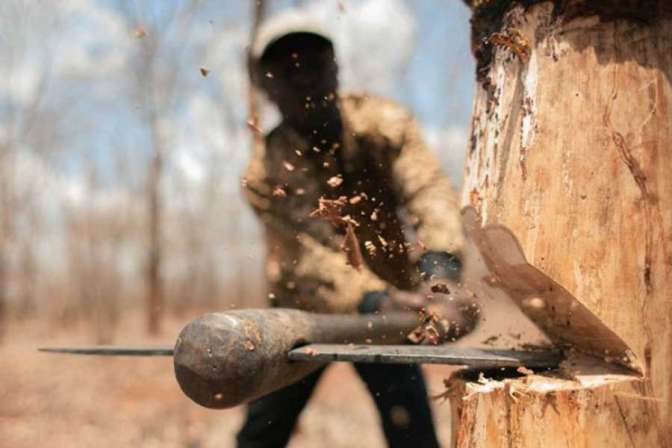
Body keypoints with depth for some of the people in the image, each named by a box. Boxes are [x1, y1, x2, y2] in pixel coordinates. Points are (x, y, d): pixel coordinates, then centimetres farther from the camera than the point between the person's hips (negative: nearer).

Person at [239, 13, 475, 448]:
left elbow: (427, 189, -31)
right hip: (302, 308, 0)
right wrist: (372, 299, -50)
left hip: (387, 298, 0)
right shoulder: (266, 172, -21)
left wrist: (438, 257, -51)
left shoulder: (383, 122, -16)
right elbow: (311, 257, -32)